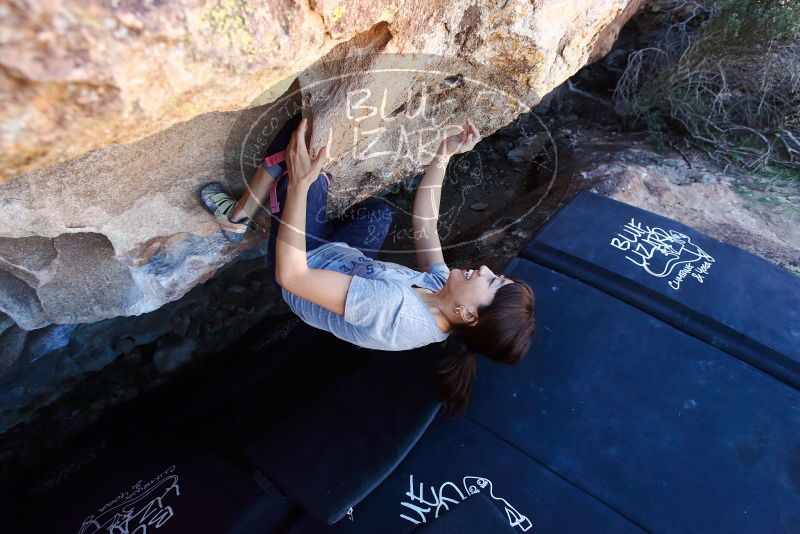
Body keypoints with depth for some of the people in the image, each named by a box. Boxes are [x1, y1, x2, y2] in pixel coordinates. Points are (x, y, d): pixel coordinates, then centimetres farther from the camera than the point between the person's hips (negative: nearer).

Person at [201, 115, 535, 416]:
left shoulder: (393, 312, -42)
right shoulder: (441, 287, -20)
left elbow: (291, 275, -43)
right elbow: (425, 223, -7)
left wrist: (299, 184, -46)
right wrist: (443, 156, -9)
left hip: (306, 266, -6)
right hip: (343, 259, 7)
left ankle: (236, 219, 11)